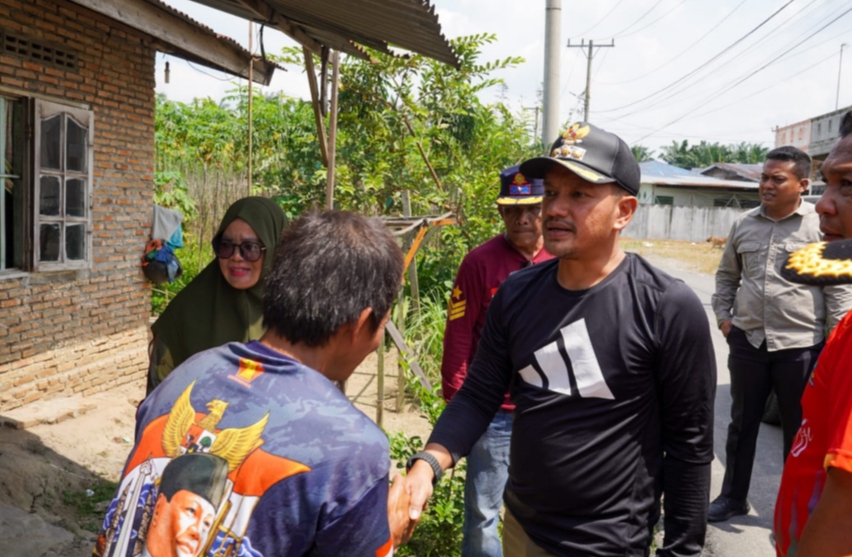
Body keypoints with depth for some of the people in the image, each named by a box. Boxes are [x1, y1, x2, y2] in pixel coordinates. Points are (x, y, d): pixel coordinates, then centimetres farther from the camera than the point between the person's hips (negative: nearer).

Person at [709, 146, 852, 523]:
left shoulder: (821, 226, -7)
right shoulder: (744, 224, 6)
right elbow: (726, 275, 17)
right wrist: (723, 317, 7)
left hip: (801, 346, -4)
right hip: (747, 341, 4)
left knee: (799, 431, 11)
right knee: (741, 424, 15)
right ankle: (733, 497, 30)